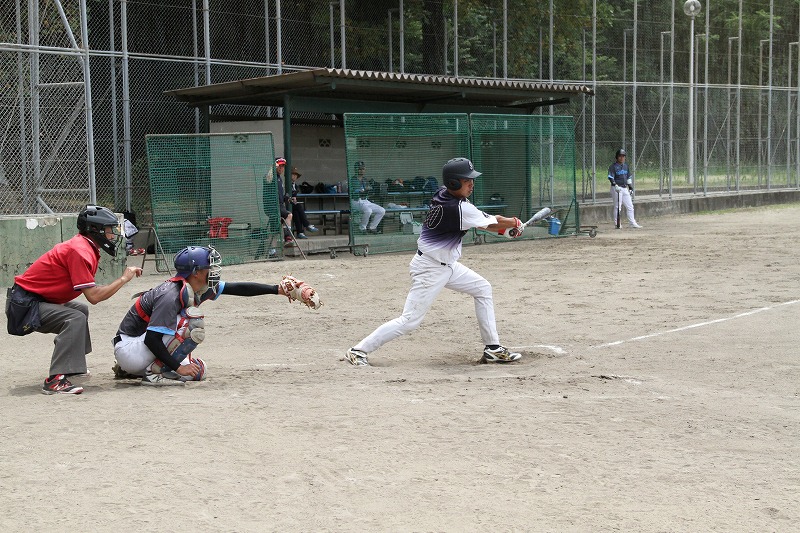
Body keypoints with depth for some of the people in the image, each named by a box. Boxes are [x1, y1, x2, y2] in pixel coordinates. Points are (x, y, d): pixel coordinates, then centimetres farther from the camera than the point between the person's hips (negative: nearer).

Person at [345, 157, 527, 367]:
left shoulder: (443, 194, -2)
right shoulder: (457, 209, -27)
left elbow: (481, 219, 13)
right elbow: (492, 223, -13)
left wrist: (504, 228, 3)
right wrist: (514, 224, 6)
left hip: (447, 264, 10)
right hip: (430, 269, -10)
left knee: (483, 289, 14)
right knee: (409, 321, -8)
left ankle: (492, 348, 17)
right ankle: (359, 350, 1)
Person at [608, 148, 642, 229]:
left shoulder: (626, 165, 15)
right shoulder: (613, 166, -7)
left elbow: (629, 177, 23)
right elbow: (610, 177, -15)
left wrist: (630, 186, 18)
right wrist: (615, 185, -28)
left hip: (625, 188, 7)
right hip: (616, 188, -7)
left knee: (630, 206, 6)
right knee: (617, 207, -4)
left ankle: (632, 223, 12)